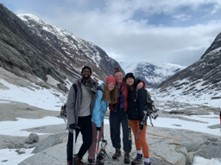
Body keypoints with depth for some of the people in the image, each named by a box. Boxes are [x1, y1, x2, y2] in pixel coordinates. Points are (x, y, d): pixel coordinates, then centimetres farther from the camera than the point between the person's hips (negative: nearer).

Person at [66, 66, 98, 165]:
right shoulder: (76, 86, -12)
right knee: (71, 141, 8)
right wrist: (71, 121, -20)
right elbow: (69, 105, -13)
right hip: (76, 118, -4)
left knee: (88, 141, 7)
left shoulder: (94, 86, 2)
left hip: (87, 118, 4)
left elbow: (95, 101, 13)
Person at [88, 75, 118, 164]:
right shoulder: (100, 92, -22)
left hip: (101, 119, 8)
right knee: (93, 139, 2)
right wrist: (98, 123, -23)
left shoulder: (109, 93, 4)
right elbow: (96, 108, -24)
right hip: (94, 119, -7)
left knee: (100, 138, 16)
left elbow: (104, 107, 6)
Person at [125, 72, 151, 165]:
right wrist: (127, 114, 13)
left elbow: (142, 104, -19)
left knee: (142, 139, -7)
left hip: (140, 116, -7)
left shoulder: (140, 89, -14)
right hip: (131, 116, 7)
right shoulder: (128, 90, 5)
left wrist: (142, 120, -22)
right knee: (136, 136, 18)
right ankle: (139, 156, 35)